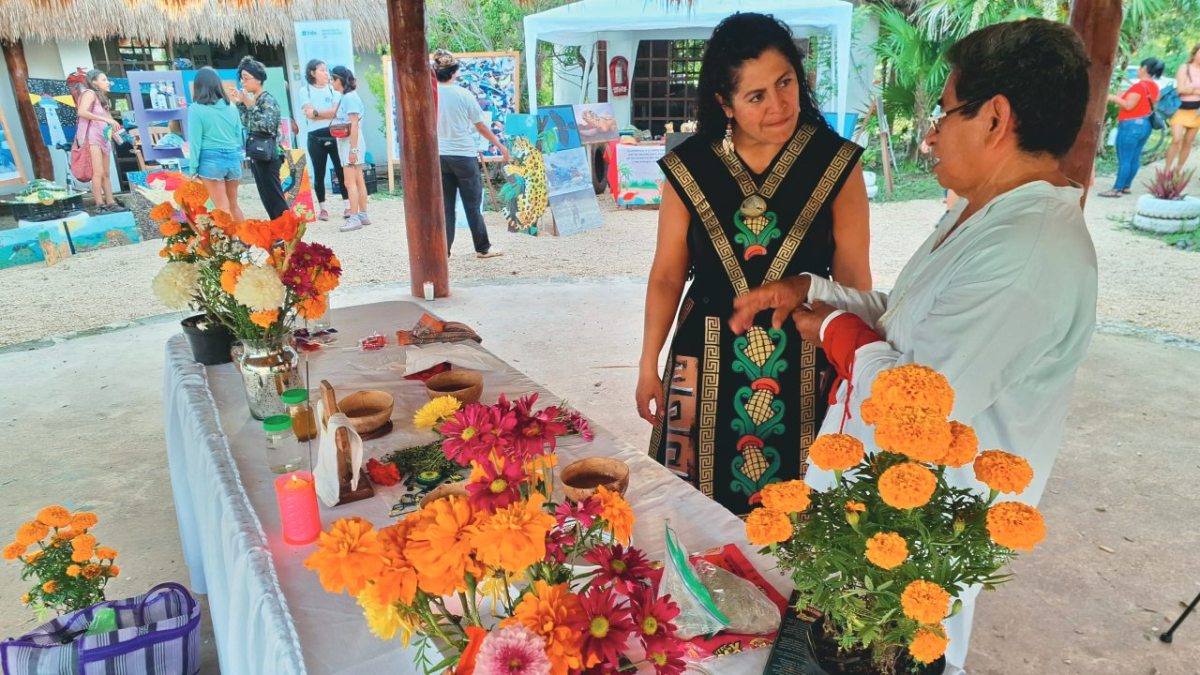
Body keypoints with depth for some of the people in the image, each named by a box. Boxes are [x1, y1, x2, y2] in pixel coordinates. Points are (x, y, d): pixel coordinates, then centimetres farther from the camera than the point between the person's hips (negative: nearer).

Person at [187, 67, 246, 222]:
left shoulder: (196, 109, -7)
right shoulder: (231, 107, 6)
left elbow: (195, 141, -7)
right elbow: (239, 137, 10)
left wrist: (193, 168, -1)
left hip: (211, 160, -5)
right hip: (233, 159, 5)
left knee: (223, 208, 0)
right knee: (233, 205, 16)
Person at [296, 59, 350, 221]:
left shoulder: (333, 90, 10)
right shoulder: (304, 91, 4)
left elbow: (336, 112, -4)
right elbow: (309, 113, -8)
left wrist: (316, 113, -9)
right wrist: (328, 113, -9)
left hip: (335, 136, 1)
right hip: (316, 138, -1)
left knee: (341, 171, -1)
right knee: (319, 174, 4)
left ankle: (347, 206, 5)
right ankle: (322, 208, 11)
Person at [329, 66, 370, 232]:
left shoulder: (350, 97, -14)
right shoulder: (345, 97, 14)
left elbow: (354, 125, -19)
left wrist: (353, 149, -21)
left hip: (351, 144, -10)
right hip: (347, 144, 10)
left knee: (350, 183, -9)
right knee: (358, 181, 11)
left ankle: (354, 218, -7)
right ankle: (363, 215, 16)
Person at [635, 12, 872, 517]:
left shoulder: (837, 163, -6)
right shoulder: (689, 167, -4)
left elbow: (853, 278, -3)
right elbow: (667, 276, 3)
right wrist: (648, 366, 5)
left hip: (805, 358, 0)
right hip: (710, 357, 1)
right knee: (701, 506, 13)